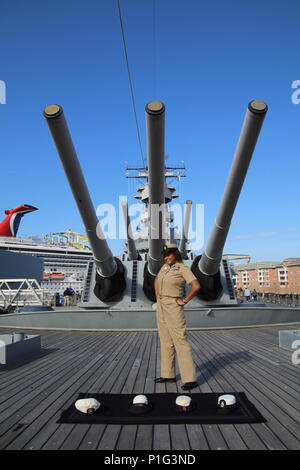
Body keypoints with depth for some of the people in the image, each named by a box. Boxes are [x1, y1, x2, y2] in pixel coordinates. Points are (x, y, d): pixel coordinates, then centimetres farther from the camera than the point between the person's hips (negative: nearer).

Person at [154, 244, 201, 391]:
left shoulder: (183, 269, -11)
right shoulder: (165, 267, 11)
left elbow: (196, 286, -22)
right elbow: (156, 280, 29)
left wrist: (185, 301, -14)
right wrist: (157, 296, 17)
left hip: (173, 307, -8)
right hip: (161, 306, 8)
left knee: (180, 341, -10)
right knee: (165, 342, 12)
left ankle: (190, 379, -7)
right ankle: (168, 374, 21)